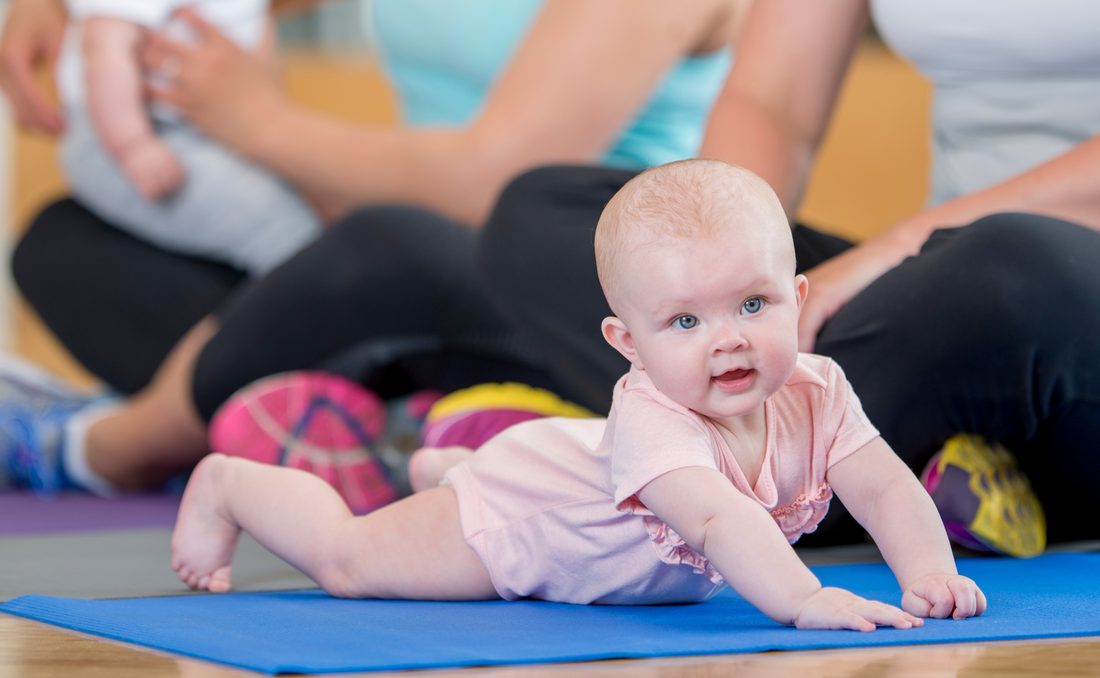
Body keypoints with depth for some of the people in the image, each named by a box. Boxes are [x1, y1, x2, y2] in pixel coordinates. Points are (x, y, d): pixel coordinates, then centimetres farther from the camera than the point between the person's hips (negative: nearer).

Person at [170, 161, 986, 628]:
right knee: (345, 560, 5)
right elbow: (718, 518, -62)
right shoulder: (652, 418, -48)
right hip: (513, 517, -7)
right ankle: (229, 485, 31)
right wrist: (805, 601, -75)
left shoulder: (814, 393, -28)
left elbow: (887, 488, -31)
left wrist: (930, 571, -50)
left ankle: (440, 468, 59)